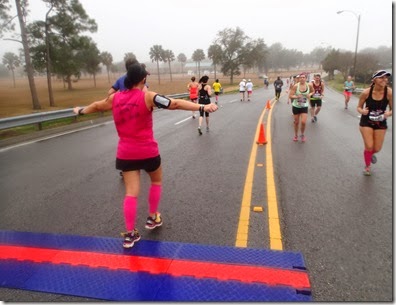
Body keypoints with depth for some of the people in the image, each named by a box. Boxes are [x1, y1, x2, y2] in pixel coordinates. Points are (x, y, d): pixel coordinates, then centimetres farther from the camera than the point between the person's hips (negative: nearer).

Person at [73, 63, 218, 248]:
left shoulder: (115, 98, 3)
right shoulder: (147, 97, -12)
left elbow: (96, 106, 22)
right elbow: (175, 104, -23)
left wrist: (81, 111, 41)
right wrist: (202, 107, -27)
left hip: (126, 153, 4)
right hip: (147, 151, -3)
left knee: (131, 192, 6)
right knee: (156, 181, 23)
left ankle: (130, 234, 7)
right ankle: (152, 218, 32)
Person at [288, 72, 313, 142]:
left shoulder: (309, 85, -6)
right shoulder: (296, 86, -13)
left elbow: (312, 91, 13)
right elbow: (290, 96, -12)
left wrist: (310, 94, -8)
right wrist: (296, 96, -29)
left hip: (304, 107, 1)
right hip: (296, 106, 0)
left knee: (303, 122, -11)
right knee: (296, 122, 9)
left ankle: (302, 135, 16)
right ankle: (296, 135, 31)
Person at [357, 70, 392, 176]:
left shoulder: (389, 93, -16)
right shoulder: (366, 92, -18)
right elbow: (359, 107, -4)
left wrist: (389, 113, -28)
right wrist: (362, 111, -27)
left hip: (381, 123, 2)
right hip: (366, 122, -1)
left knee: (377, 148, 7)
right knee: (369, 146, -5)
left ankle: (371, 154, 48)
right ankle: (367, 166, 23)